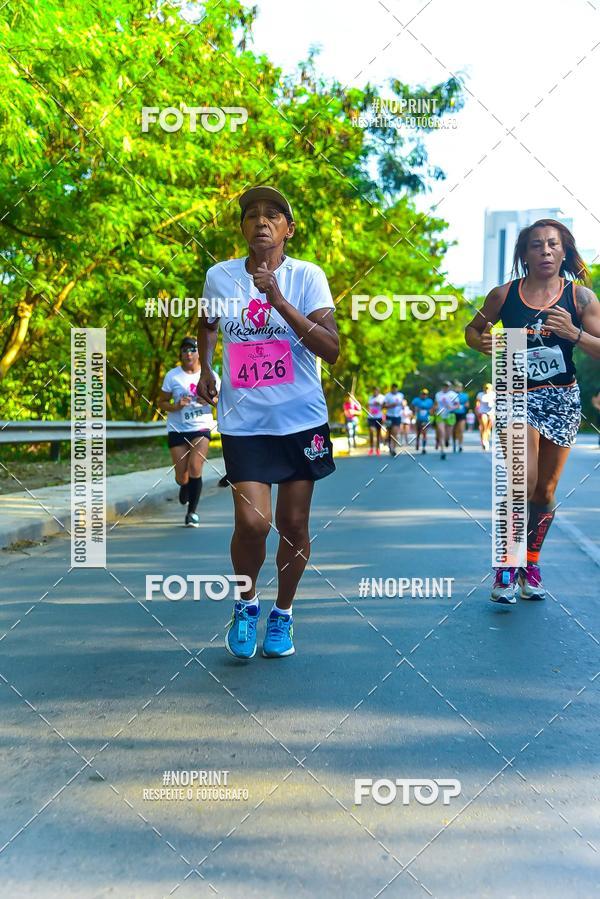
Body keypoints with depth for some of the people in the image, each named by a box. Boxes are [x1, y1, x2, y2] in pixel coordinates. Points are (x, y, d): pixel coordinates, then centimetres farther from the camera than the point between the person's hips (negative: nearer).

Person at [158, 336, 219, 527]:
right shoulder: (172, 375, 0)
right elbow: (162, 402, 4)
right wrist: (176, 406, -16)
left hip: (201, 427, -1)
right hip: (177, 429, 1)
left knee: (195, 467, -19)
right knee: (181, 476, 3)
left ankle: (192, 512, -3)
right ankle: (185, 486, 43)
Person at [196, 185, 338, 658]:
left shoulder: (307, 276, -4)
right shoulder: (219, 276, 2)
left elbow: (331, 350, -15)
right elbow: (208, 322, 24)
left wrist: (279, 300, -22)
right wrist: (205, 368, 8)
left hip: (301, 419, 0)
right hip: (243, 421, 1)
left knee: (293, 525, 6)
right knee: (252, 522, -13)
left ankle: (283, 614, 31)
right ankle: (246, 603, 18)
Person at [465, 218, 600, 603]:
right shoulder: (504, 295, -3)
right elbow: (472, 329, 10)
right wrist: (481, 342, -12)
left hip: (562, 399, 2)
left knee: (546, 490, 11)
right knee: (523, 481, -19)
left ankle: (532, 561, 32)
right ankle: (505, 564, 0)